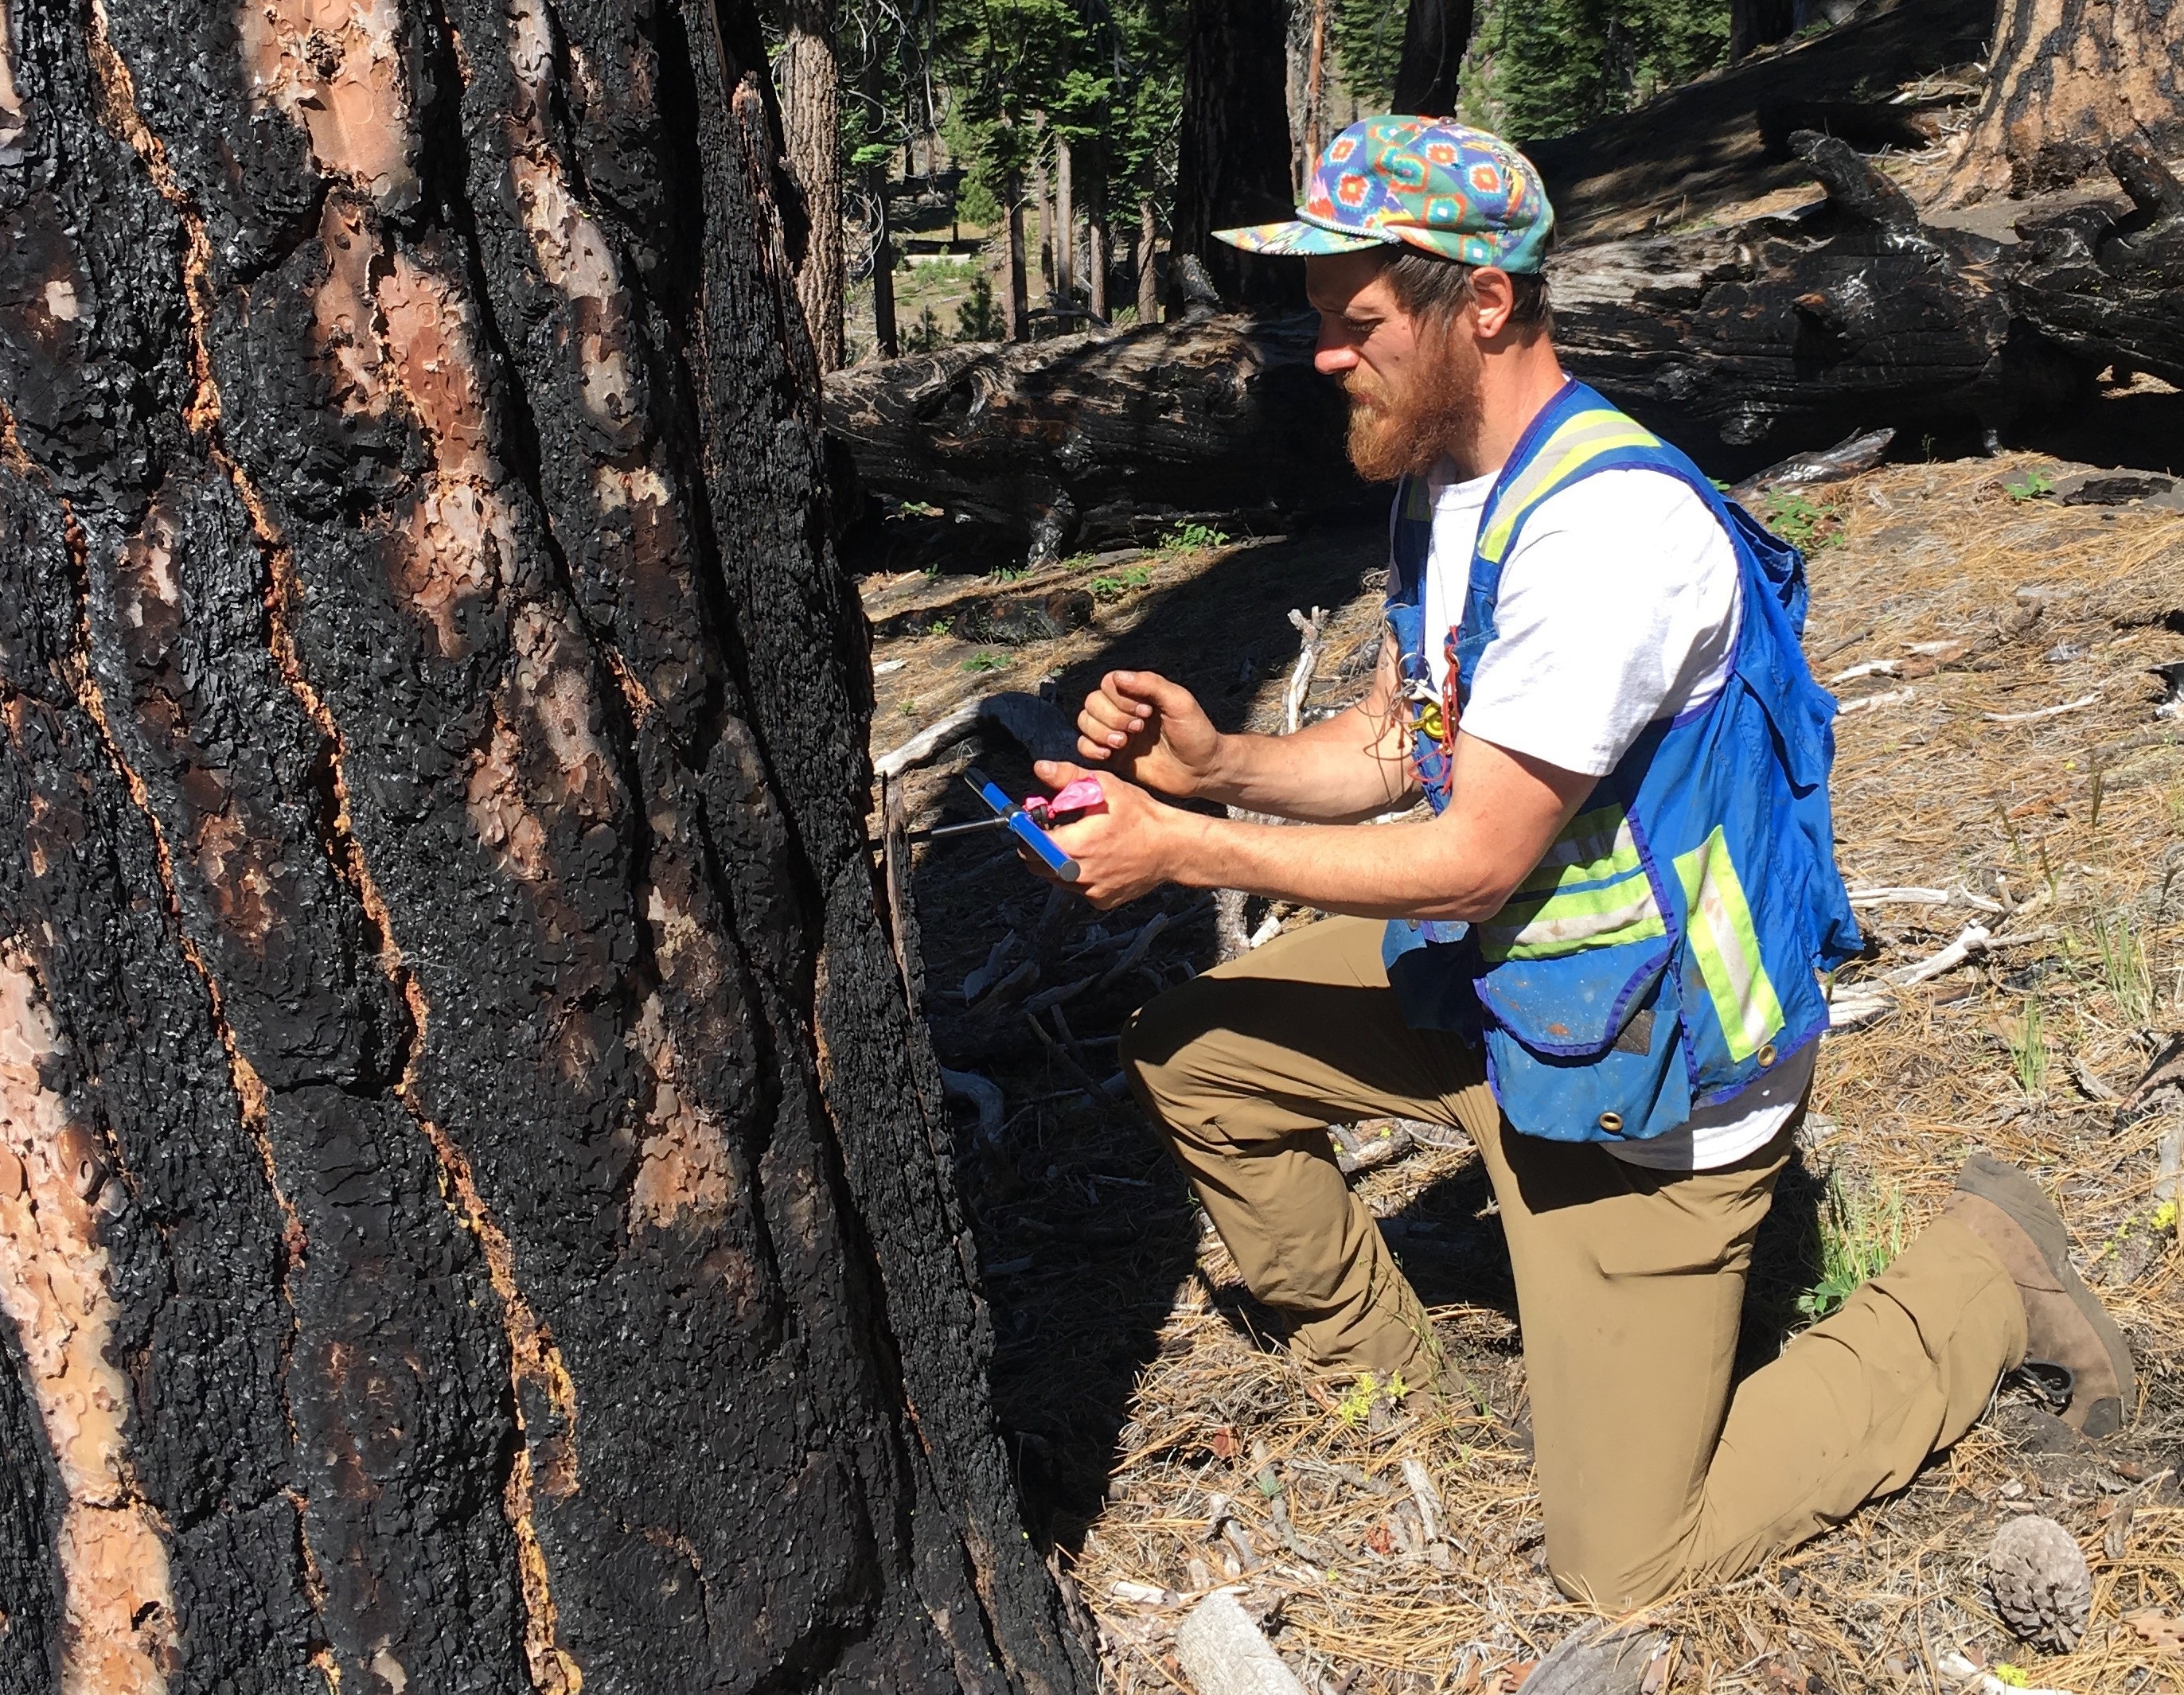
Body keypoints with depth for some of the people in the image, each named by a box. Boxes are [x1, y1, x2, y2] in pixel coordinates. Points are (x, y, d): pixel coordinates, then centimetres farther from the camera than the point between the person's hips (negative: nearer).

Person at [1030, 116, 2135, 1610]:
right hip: (1492, 979, 9)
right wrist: (1215, 764, -9)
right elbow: (1399, 747, 8)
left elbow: (1474, 863, -26)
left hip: (1641, 1066, -9)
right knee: (1188, 1058, 7)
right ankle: (1384, 1383, 26)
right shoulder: (1447, 481, 2)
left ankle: (1986, 1279, 15)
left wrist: (1185, 851, -19)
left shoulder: (1606, 527, -30)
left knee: (1628, 1566, 0)